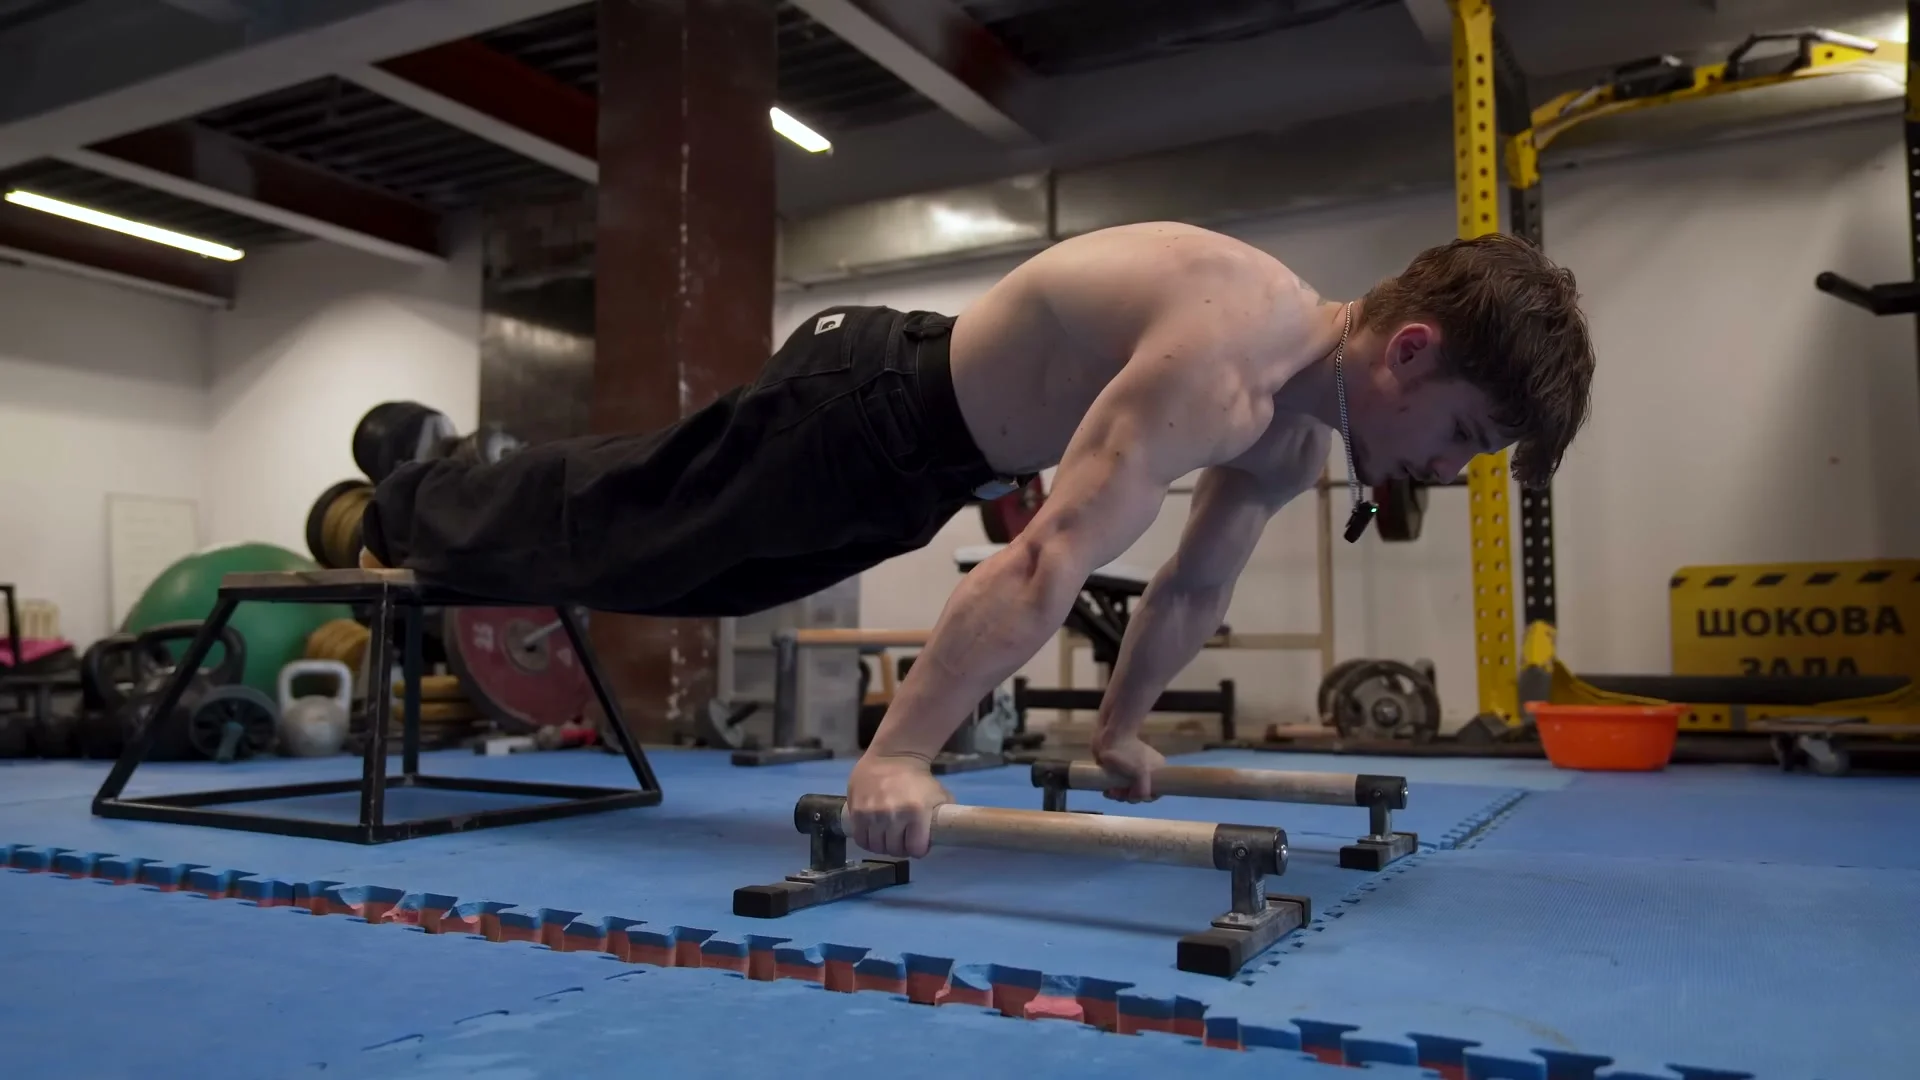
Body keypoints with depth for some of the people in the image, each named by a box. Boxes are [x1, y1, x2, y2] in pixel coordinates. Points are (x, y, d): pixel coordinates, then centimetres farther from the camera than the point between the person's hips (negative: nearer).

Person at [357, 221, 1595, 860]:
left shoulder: (1294, 428, -4)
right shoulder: (1227, 365, -36)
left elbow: (1197, 584, 8)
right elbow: (1048, 562, -43)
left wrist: (1120, 729, 12)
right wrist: (896, 758, -44)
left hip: (934, 438, 9)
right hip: (867, 408, -9)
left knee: (658, 536, 27)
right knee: (608, 529, 13)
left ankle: (427, 510, 53)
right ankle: (406, 513, 43)